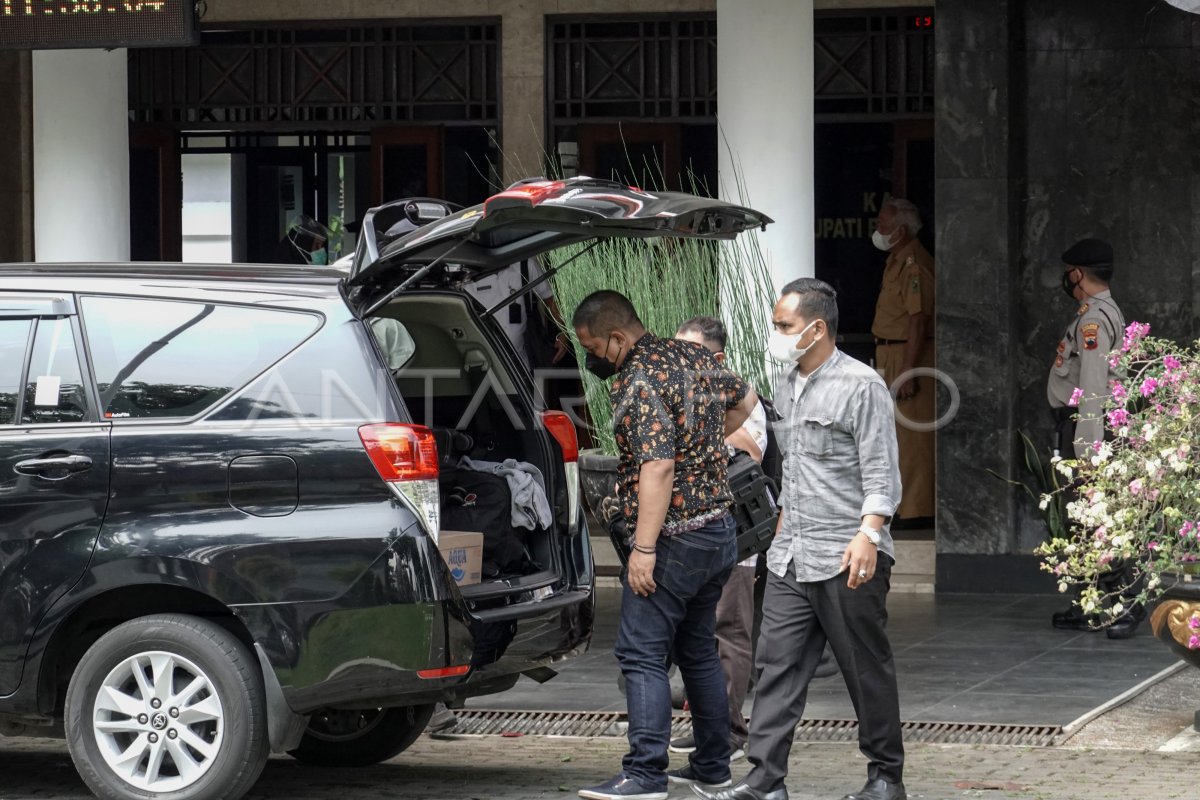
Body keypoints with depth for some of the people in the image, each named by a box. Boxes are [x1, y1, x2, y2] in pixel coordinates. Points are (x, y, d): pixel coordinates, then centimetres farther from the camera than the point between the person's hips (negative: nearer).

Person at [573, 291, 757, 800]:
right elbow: (744, 400, 26)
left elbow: (658, 469, -25)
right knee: (697, 652, 17)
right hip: (719, 531, 9)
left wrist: (644, 548, -25)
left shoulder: (638, 384, -18)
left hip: (674, 538, -9)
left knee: (642, 654, -9)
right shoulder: (692, 357, 9)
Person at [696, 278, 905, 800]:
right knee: (777, 665, 1)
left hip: (846, 560, -8)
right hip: (790, 559, 8)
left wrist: (868, 534, -26)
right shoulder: (787, 386, 15)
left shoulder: (861, 387, -10)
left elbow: (881, 474, -14)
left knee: (867, 672, 2)